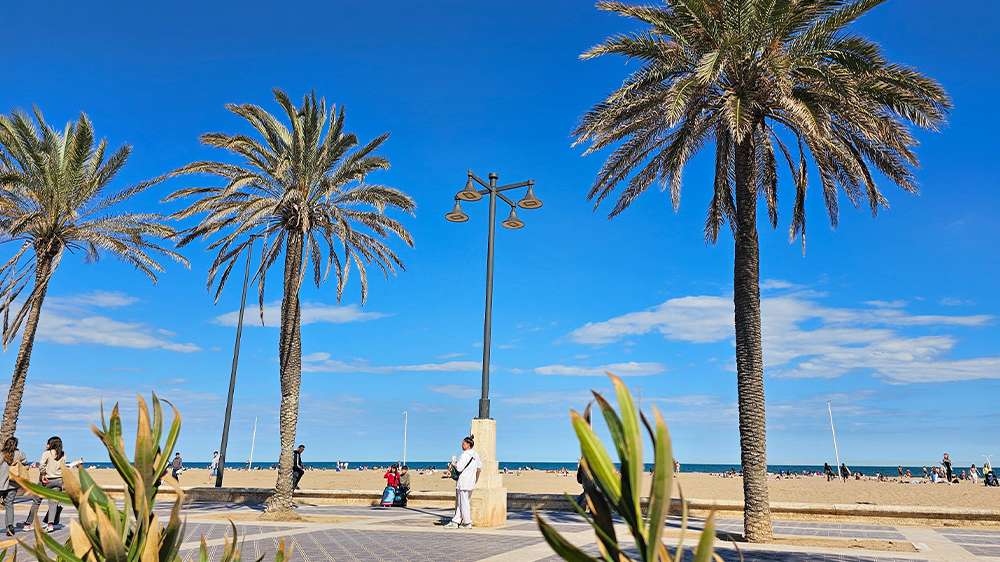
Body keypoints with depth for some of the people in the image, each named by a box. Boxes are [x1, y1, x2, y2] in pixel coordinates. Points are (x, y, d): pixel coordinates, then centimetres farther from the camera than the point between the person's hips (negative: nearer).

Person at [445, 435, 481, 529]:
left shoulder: (465, 455, -17)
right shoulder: (475, 455, 9)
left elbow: (459, 468, -19)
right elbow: (480, 467, 16)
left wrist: (454, 464, -1)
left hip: (463, 482, -9)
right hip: (471, 481, 9)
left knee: (464, 502, 0)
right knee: (459, 502, 13)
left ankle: (467, 523, 6)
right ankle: (455, 521, 14)